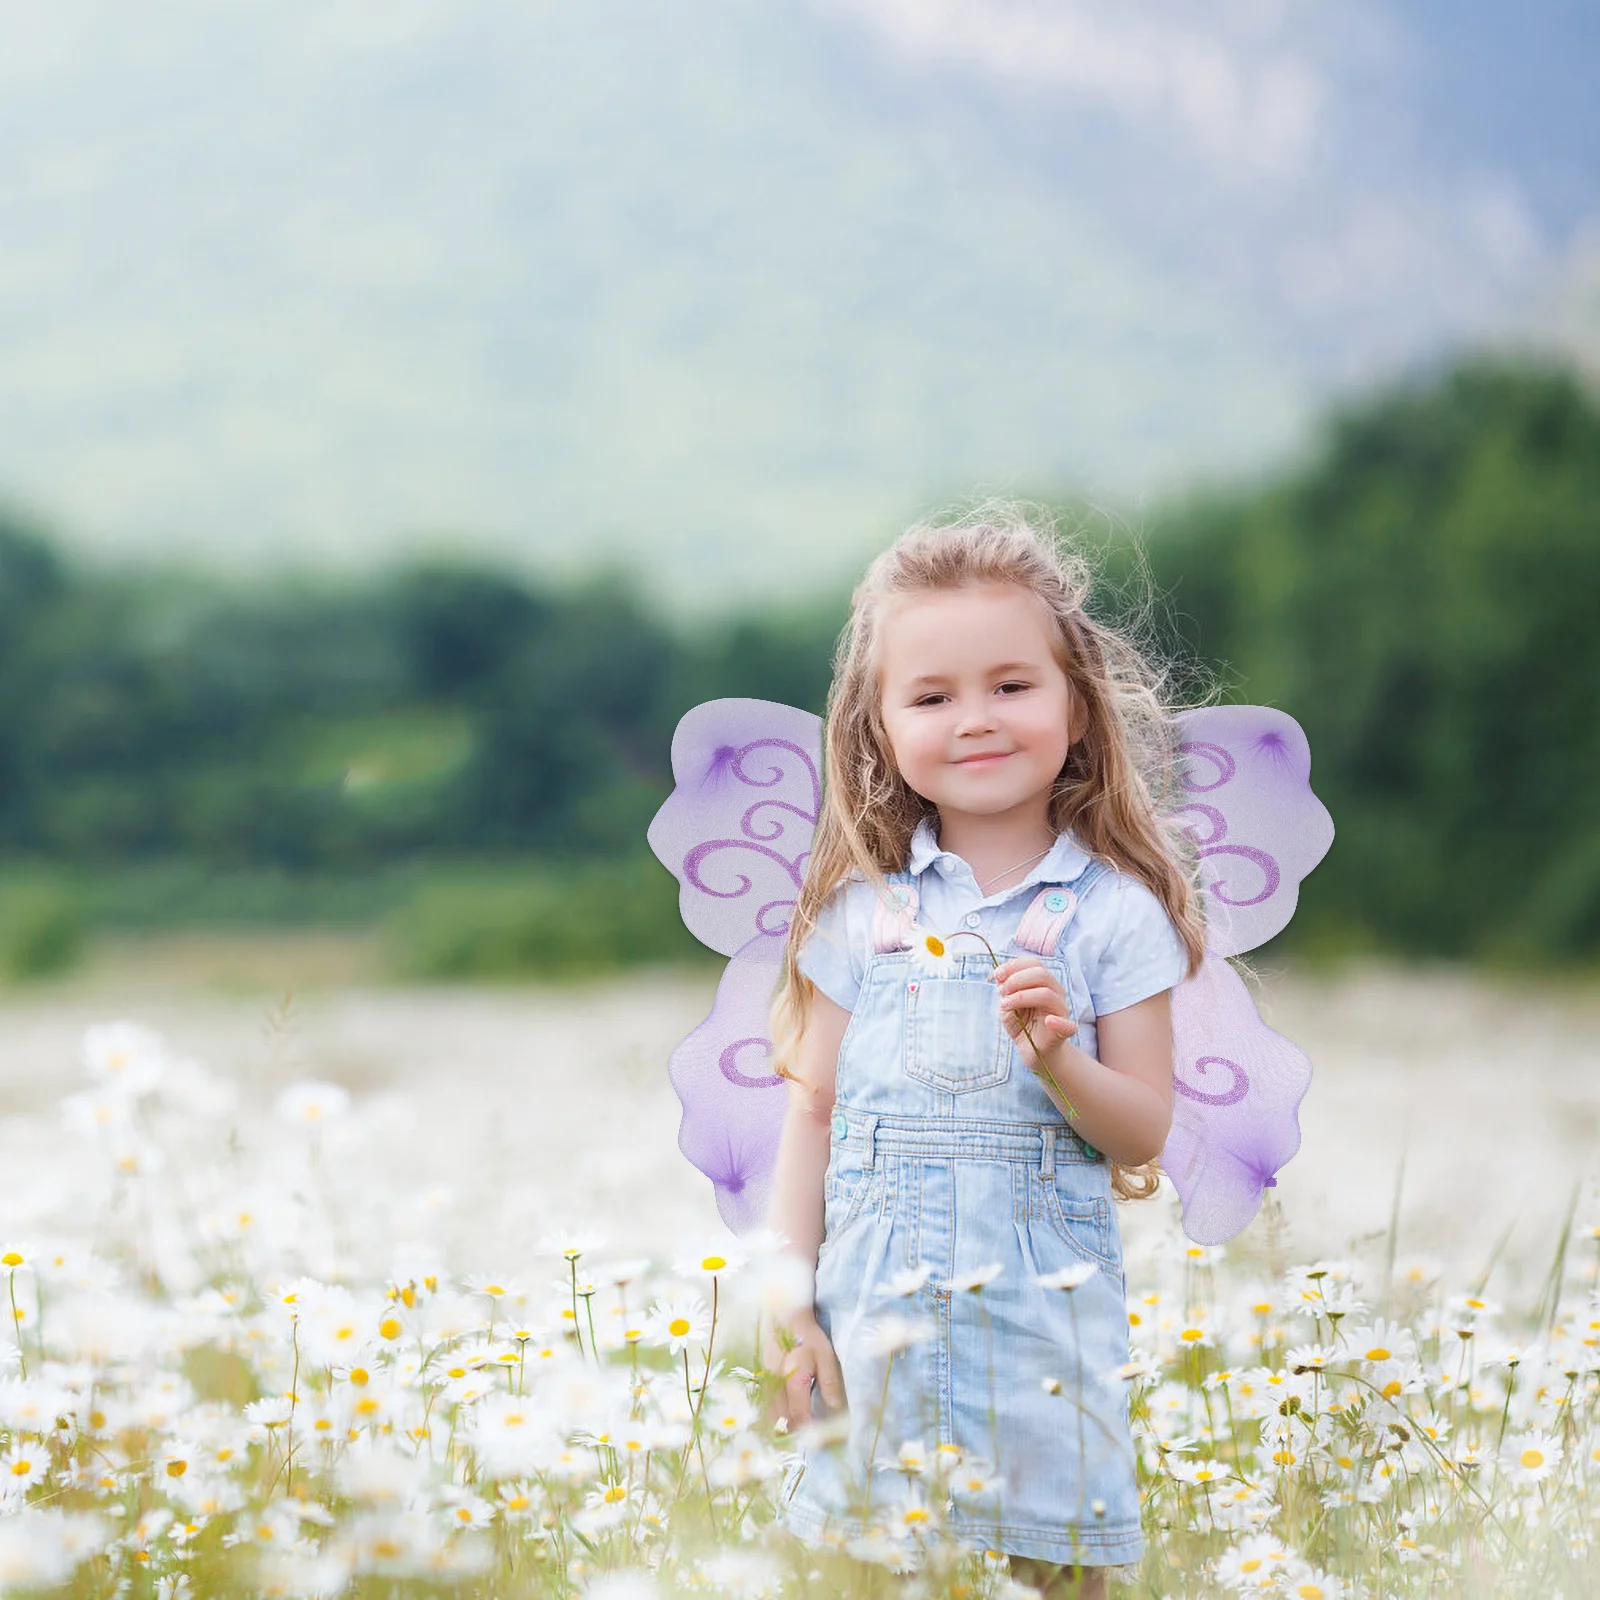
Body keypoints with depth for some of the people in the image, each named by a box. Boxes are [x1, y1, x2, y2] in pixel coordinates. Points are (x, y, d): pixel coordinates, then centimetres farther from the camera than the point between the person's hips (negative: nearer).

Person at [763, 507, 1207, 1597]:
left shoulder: (1114, 911, 0)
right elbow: (814, 1112, 7)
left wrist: (1059, 1061, -19)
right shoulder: (862, 909, 5)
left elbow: (1145, 1133, 0)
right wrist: (789, 1310, 2)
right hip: (879, 1310, 1)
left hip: (1044, 1308, -1)